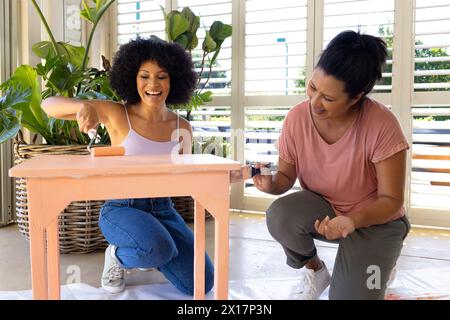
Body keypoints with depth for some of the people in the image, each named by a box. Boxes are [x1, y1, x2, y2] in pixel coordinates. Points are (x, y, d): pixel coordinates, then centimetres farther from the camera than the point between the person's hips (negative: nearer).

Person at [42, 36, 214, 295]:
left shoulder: (182, 127, 0)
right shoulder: (117, 114, -11)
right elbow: (49, 105, -14)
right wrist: (83, 106, -35)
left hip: (162, 209, 4)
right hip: (122, 208, -4)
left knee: (202, 283, -6)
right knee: (159, 249, -36)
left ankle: (146, 254, 22)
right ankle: (119, 255, 1)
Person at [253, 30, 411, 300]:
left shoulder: (381, 124, -27)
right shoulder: (297, 118, -17)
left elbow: (391, 200, -19)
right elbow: (287, 175, -4)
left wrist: (352, 220, -38)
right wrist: (271, 183, -28)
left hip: (375, 219, -2)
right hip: (321, 208, 3)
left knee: (351, 296, -19)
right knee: (279, 215, -30)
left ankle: (379, 267, 19)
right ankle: (315, 271, 2)